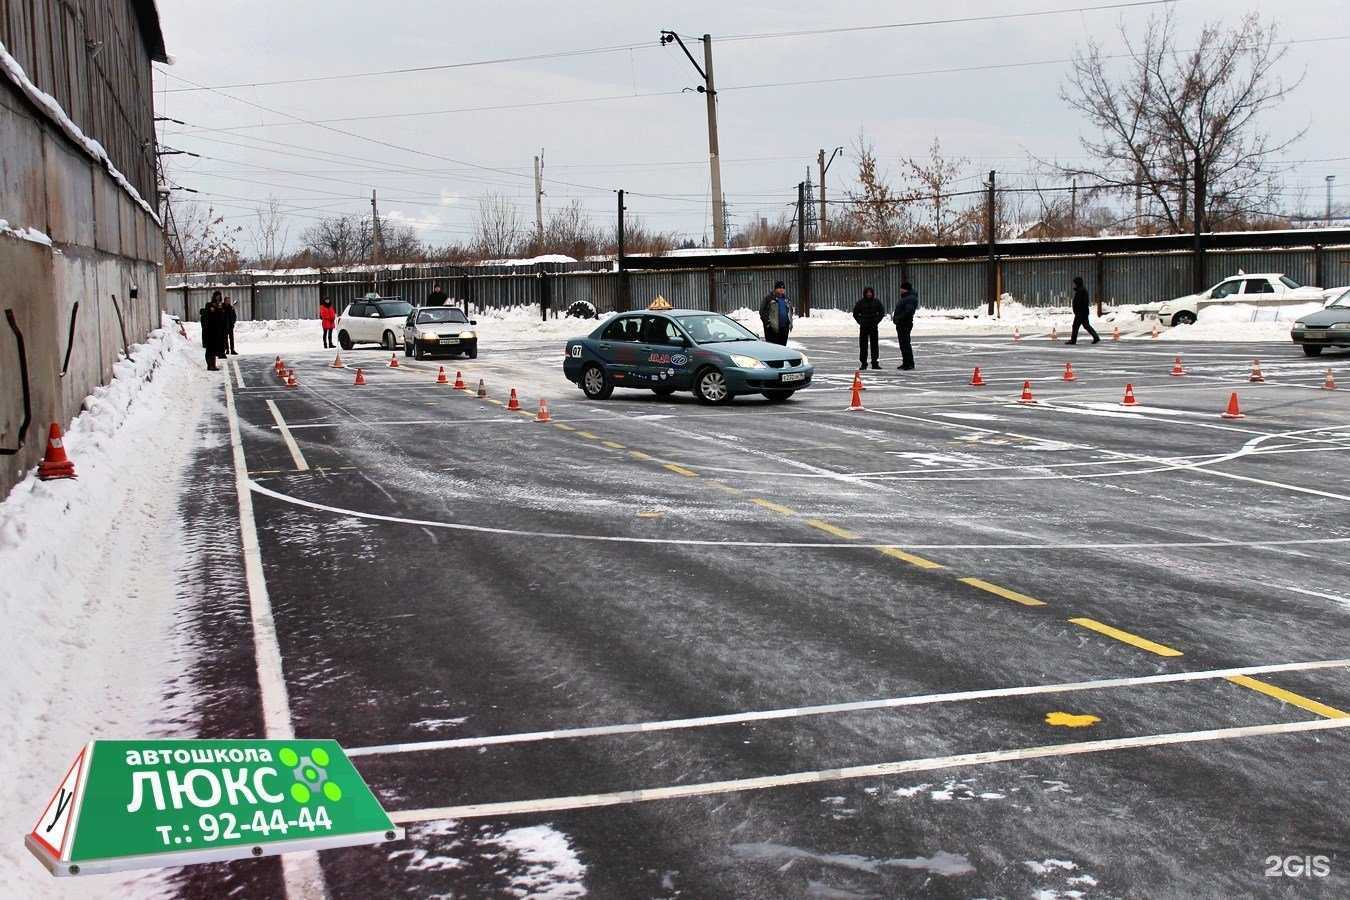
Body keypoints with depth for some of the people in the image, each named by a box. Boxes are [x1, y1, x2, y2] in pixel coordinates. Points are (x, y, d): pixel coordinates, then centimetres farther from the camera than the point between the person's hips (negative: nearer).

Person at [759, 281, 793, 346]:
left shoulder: (786, 300, 17)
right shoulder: (769, 299, -3)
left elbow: (790, 311, 28)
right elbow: (762, 312, -5)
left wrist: (790, 323, 17)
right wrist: (767, 322, -13)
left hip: (784, 328, 6)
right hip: (772, 328, -6)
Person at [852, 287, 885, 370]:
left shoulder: (877, 302, 3)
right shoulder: (860, 303, 0)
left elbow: (882, 312, 9)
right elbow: (855, 313, 7)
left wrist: (877, 321, -1)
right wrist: (860, 322, -3)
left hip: (873, 327, 1)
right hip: (863, 327, -1)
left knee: (874, 345, 0)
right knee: (863, 346, 0)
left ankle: (875, 363, 4)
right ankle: (863, 363, 6)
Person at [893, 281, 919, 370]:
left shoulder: (911, 298, -15)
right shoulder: (905, 298, 19)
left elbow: (908, 311, -25)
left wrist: (898, 318, -21)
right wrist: (895, 317, 10)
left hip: (905, 324, -11)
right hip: (900, 324, 11)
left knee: (905, 343, -10)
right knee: (903, 344, 13)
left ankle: (910, 364, -9)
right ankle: (905, 363, 19)